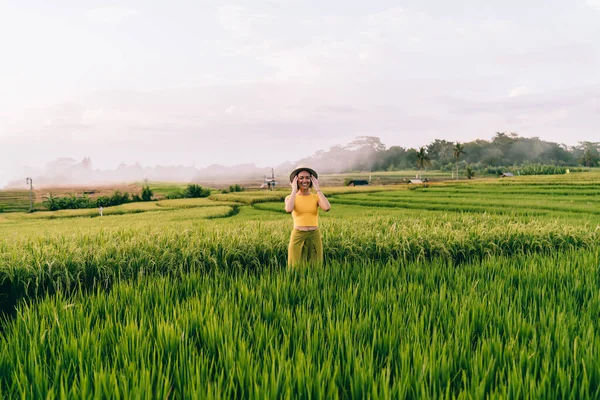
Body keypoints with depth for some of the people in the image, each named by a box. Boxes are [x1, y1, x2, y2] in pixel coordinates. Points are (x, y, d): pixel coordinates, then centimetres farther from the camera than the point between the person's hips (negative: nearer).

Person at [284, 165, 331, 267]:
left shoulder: (316, 197, 5)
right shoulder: (290, 197, 1)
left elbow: (327, 208, -17)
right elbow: (289, 209, -23)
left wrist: (317, 189, -10)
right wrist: (294, 190, -12)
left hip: (315, 237, 2)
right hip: (297, 237, -1)